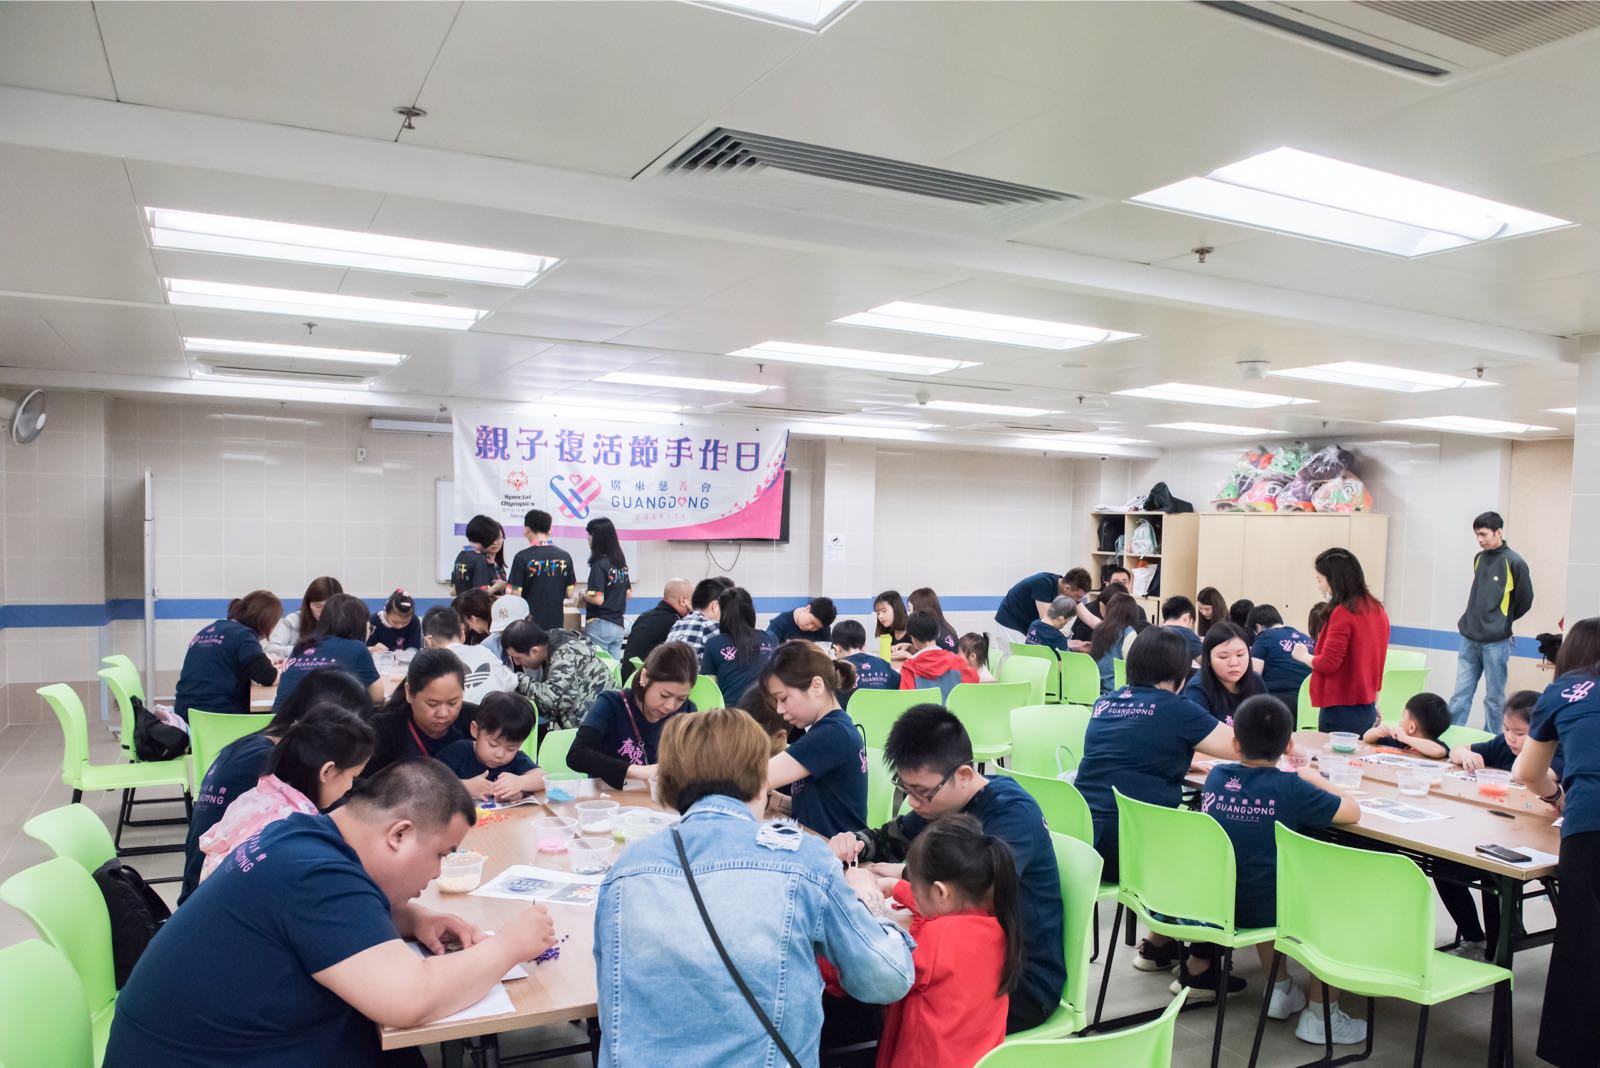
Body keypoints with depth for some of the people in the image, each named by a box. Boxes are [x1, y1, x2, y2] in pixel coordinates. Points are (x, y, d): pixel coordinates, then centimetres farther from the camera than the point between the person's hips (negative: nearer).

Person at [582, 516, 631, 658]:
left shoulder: (599, 565, -14)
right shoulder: (621, 562, 8)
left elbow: (598, 599, -18)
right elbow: (627, 594, 16)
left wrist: (583, 595, 0)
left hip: (599, 625, -7)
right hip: (618, 626, 7)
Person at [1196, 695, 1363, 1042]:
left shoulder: (1215, 776, 2)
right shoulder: (1291, 788, -12)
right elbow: (1353, 812, 1)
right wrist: (1316, 780, 16)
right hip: (1260, 909, -5)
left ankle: (1280, 990, 44)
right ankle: (1321, 1016, 21)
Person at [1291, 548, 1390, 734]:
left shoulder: (1342, 613, -17)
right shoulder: (1377, 609, 9)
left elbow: (1327, 664, -18)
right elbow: (1375, 660, 17)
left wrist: (1303, 656, 1)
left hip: (1341, 710, -8)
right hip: (1367, 709, 8)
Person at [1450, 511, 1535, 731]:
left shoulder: (1514, 563, -8)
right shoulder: (1478, 558, 9)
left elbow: (1525, 600, 0)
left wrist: (1503, 621, 9)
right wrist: (1471, 621, 13)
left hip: (1495, 642, -5)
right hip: (1469, 640, 5)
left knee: (1494, 697, 6)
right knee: (1460, 694, 5)